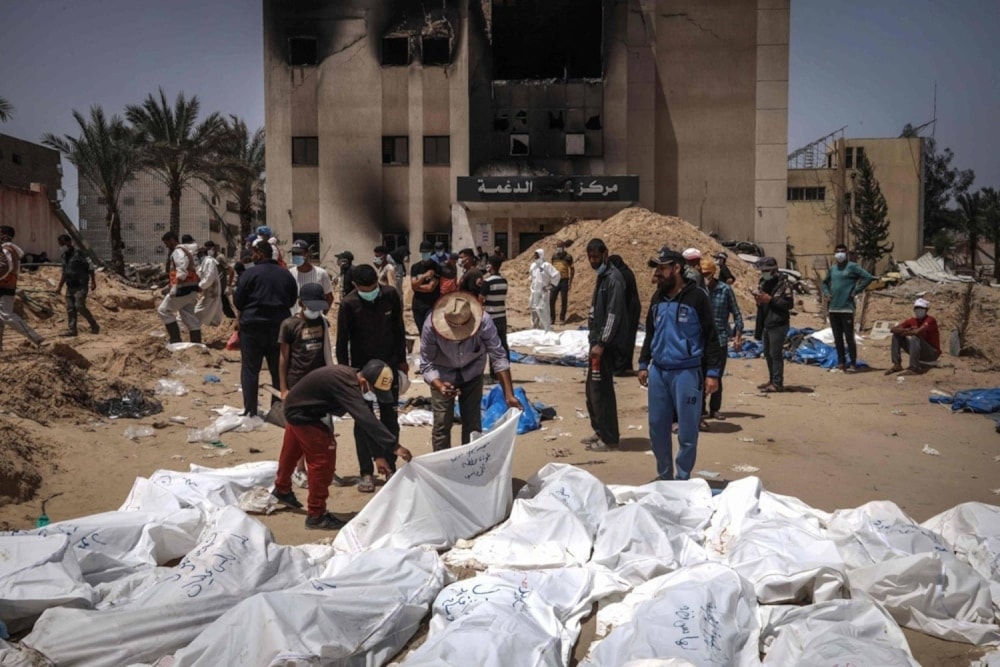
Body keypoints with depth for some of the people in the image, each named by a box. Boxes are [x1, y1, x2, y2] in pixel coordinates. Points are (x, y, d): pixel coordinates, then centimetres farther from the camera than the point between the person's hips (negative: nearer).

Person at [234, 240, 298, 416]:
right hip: (279, 327, 4)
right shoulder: (286, 274, 5)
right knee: (279, 370, 11)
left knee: (250, 369, 3)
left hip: (253, 325, -4)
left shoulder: (250, 273, -8)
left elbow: (237, 301, -5)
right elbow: (292, 300, 12)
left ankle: (250, 410, 1)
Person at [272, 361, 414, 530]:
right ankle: (316, 516, 2)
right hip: (301, 413, -9)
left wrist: (378, 454, -8)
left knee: (292, 453, 29)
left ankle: (282, 490, 54)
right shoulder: (345, 383, -36)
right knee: (323, 459, -9)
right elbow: (366, 419, -45)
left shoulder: (351, 379, -8)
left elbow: (364, 417, -5)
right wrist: (394, 446, -47)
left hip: (297, 408, 9)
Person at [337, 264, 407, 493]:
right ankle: (366, 472, 11)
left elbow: (399, 328, 5)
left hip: (389, 366, 3)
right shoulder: (349, 304, -15)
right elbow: (342, 341, -9)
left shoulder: (390, 295, -7)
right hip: (361, 369, -2)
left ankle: (390, 467, 21)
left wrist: (401, 360, 7)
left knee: (390, 419, 10)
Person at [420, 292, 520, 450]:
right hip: (443, 375, -1)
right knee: (442, 423, -5)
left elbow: (499, 357, -25)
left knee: (473, 423, 2)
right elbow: (426, 364, -24)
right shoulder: (431, 326, -33)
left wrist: (509, 395, -30)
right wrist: (439, 386, -44)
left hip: (472, 373, 1)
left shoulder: (484, 322, -32)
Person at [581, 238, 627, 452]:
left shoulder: (613, 278, -13)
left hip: (607, 344, -10)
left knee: (602, 390, -7)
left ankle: (609, 437, 1)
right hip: (598, 342, 10)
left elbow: (614, 314, -20)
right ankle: (600, 431, 26)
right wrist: (594, 340, 18)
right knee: (593, 389, 15)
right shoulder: (602, 277, 16)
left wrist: (601, 343, -21)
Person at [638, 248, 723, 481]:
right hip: (658, 372, 6)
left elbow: (711, 337, -6)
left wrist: (713, 372, -10)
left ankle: (682, 479, 15)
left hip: (686, 373, -6)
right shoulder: (658, 298, 11)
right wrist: (643, 364, 17)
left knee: (687, 432, 2)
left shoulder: (696, 297, -7)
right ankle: (664, 475, 26)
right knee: (657, 427, 10)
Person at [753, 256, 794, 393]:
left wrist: (770, 299, -21)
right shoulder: (763, 283, 14)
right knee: (768, 353, 15)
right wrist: (759, 299, 0)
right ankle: (772, 380, 25)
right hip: (766, 324, 9)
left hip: (778, 324, -9)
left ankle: (777, 383, -1)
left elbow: (789, 303, -18)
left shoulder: (783, 284, -12)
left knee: (775, 354, -7)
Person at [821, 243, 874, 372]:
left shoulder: (852, 267, -3)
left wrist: (856, 291, -11)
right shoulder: (832, 269, 14)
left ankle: (853, 364, 0)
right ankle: (841, 362, 18)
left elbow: (868, 277, -11)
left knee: (849, 337, -5)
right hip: (833, 308, 6)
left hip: (847, 308, -6)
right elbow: (825, 282, 31)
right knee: (837, 338, 10)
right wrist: (826, 292, 13)